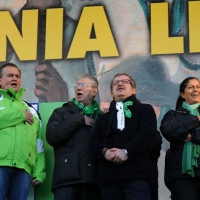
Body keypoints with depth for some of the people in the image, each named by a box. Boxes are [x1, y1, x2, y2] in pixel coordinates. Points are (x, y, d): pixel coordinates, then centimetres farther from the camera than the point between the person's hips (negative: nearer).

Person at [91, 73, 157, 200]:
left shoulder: (145, 110, 17)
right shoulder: (104, 118, 29)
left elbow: (148, 133, -1)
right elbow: (95, 142, 15)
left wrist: (127, 151, -15)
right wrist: (104, 151, -9)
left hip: (136, 174, -4)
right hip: (108, 176, 4)